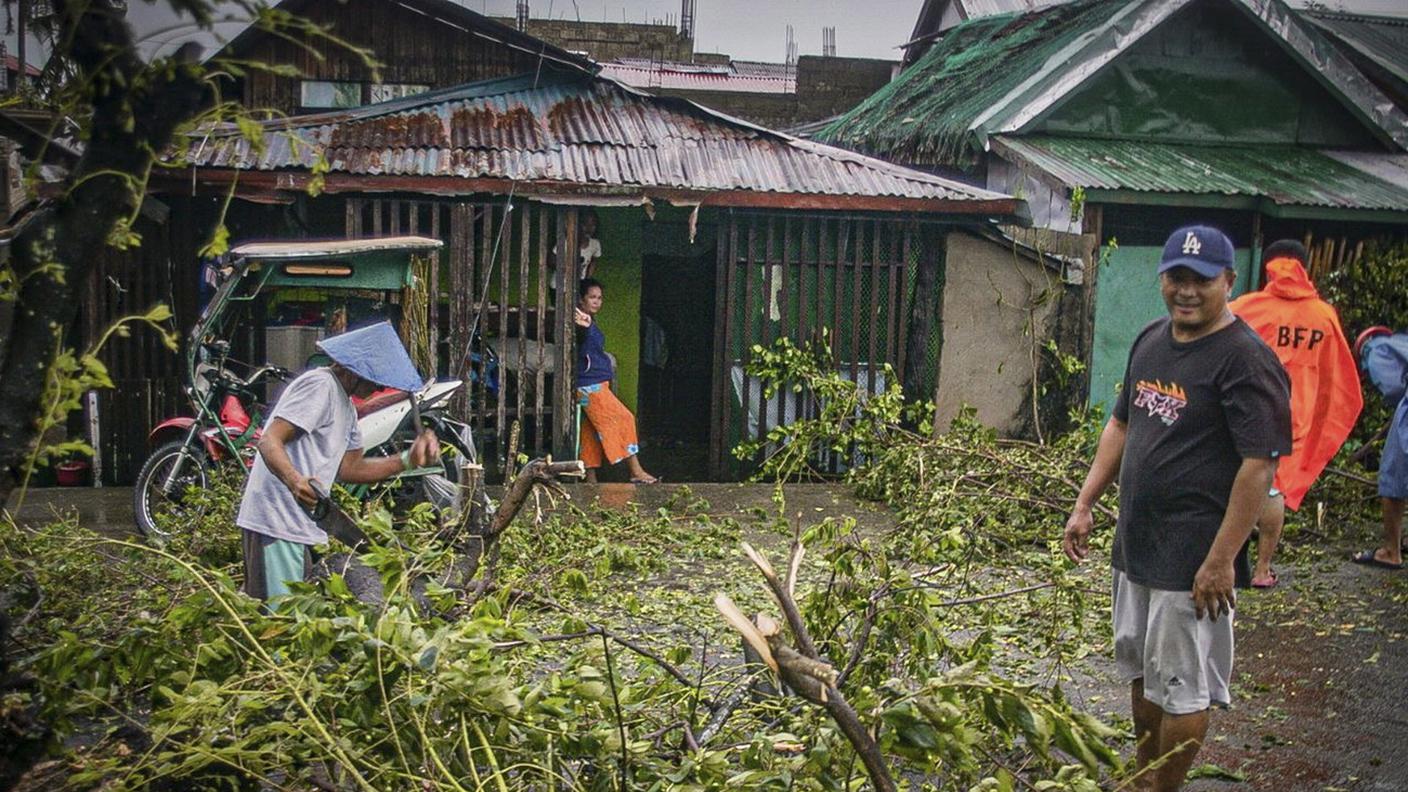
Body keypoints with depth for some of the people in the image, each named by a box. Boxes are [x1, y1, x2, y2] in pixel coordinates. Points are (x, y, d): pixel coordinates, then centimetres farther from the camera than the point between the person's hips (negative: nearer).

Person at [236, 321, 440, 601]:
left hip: (300, 527, 10)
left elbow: (350, 468, 16)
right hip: (276, 526, -10)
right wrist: (295, 480, -40)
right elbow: (269, 442, -21)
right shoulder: (320, 385, -13)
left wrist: (409, 460, 7)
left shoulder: (346, 407, 19)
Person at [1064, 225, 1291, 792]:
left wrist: (1222, 559, -22)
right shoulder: (1151, 340, 9)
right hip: (1135, 543, 8)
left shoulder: (1244, 359, -16)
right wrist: (1084, 505, 14)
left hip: (1193, 557, -8)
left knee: (1181, 688, 3)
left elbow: (1259, 465, -20)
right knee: (1141, 670, 21)